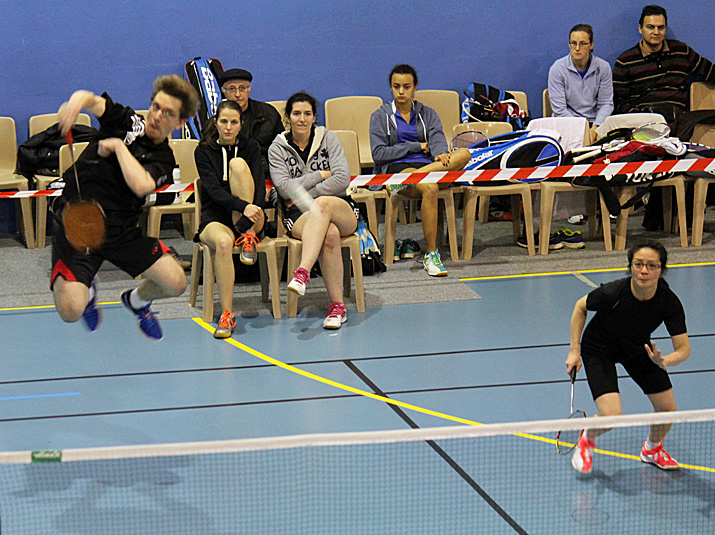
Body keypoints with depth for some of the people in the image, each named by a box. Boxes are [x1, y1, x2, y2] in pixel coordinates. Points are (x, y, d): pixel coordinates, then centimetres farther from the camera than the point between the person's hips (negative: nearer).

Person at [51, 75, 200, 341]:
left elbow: (140, 185, -21)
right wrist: (77, 100, -40)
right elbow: (93, 101, -17)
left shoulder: (164, 160, 1)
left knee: (175, 283, -8)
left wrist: (118, 146, -15)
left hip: (122, 229, 3)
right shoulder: (126, 121, 2)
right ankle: (86, 289, 21)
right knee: (70, 311, -19)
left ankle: (137, 300, 29)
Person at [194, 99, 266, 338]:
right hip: (215, 217, -1)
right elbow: (213, 190, -13)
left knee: (238, 164, -21)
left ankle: (247, 236, -19)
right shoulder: (203, 151, 1)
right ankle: (226, 315, -35)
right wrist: (243, 206, -31)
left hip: (249, 218, 1)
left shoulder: (250, 147, 8)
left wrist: (251, 212, -24)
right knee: (223, 243, -38)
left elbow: (260, 185, -3)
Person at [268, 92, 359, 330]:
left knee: (321, 205, -38)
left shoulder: (328, 138, 8)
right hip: (299, 215, 0)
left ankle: (303, 272, -50)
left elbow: (342, 180, -4)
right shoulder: (277, 148, 8)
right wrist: (320, 175, -5)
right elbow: (284, 188, -5)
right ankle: (337, 306, -37)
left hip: (341, 210, 1)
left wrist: (307, 195, -8)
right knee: (329, 234, -36)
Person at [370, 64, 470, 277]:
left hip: (428, 166, 3)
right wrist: (417, 147, -2)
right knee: (430, 189, -39)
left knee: (464, 154, -29)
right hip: (396, 168, -3)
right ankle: (431, 255, -37)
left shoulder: (428, 114, 21)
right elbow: (378, 153, 0)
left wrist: (440, 155, -22)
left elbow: (437, 141, 4)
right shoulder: (381, 116, 12)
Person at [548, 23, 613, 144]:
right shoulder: (557, 69, -5)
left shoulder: (603, 67, 2)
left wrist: (594, 128, -16)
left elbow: (606, 104, 2)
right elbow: (559, 109, -8)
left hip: (595, 122, 2)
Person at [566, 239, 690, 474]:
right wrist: (575, 350, -13)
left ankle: (652, 448, 35)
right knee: (611, 416, -19)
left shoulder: (669, 302, -27)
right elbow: (581, 307, -12)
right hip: (599, 349, -4)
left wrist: (663, 361, -42)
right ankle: (587, 439, 17)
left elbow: (683, 348, -21)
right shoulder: (612, 293, -34)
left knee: (667, 408, 1)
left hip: (638, 349, 4)